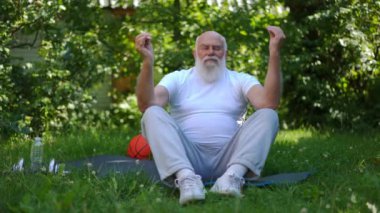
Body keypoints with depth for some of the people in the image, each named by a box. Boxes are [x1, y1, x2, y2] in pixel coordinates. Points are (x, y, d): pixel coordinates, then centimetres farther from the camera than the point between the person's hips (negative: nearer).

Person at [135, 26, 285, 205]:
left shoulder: (241, 80, 13)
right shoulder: (177, 78, 13)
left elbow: (268, 104, -9)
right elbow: (147, 105, -7)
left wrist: (274, 53, -16)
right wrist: (148, 61, -21)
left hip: (227, 158, 1)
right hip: (185, 157, 0)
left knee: (268, 115, -17)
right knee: (152, 113, -22)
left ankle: (233, 175, -38)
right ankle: (186, 177, -43)